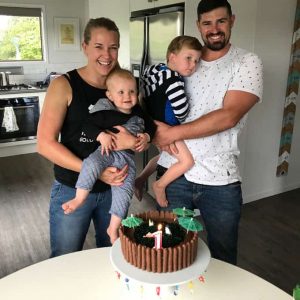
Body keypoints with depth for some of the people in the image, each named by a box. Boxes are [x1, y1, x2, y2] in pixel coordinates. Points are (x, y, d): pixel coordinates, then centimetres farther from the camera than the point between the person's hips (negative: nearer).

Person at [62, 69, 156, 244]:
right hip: (107, 151, -2)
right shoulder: (106, 112, -2)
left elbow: (152, 126, 21)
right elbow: (88, 126, -5)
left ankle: (113, 228, 8)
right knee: (91, 163, -34)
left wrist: (146, 137, 0)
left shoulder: (138, 113, 10)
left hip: (127, 158, 3)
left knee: (124, 191, -7)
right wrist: (102, 135, -23)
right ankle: (80, 198, -16)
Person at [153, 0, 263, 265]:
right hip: (173, 173, 3)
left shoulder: (247, 63, -3)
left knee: (223, 258, 15)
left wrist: (172, 133, -16)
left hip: (220, 181, -2)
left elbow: (228, 116, -16)